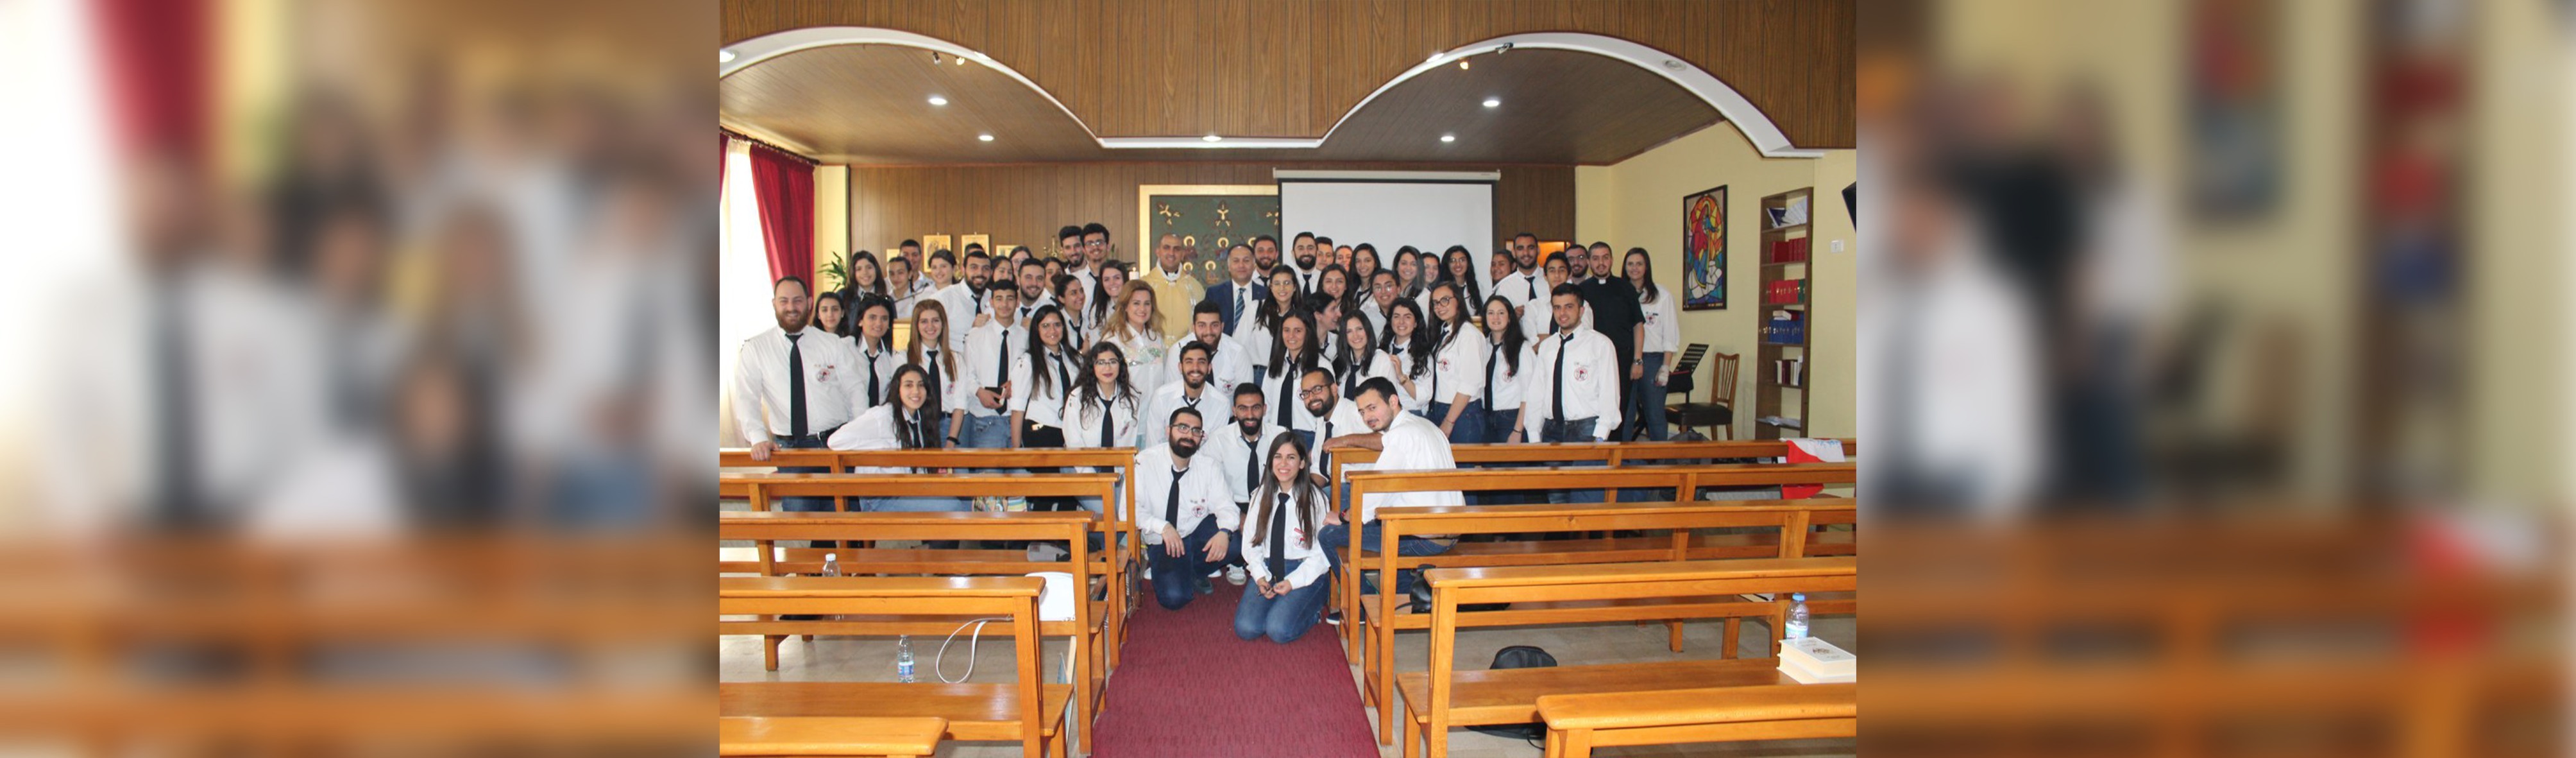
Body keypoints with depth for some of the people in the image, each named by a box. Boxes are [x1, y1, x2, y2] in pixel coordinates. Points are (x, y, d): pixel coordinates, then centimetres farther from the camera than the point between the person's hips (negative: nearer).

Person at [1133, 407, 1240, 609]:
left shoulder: (1209, 467, -3)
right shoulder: (1145, 462, -13)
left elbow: (1226, 506, -7)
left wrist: (1224, 532, -30)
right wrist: (1162, 527, -30)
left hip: (1200, 532, 3)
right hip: (1162, 543, -3)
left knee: (1232, 544, -27)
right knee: (1174, 598, -25)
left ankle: (1195, 571, 6)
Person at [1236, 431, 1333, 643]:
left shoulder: (1315, 498, -7)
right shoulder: (1261, 495, 5)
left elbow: (1321, 553, -6)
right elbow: (1251, 542, 8)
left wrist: (1293, 582, -16)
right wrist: (1260, 577, -8)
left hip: (1306, 572, -3)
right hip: (1267, 569, 3)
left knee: (1279, 630, -24)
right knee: (1246, 628, -19)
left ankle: (1313, 609, 6)